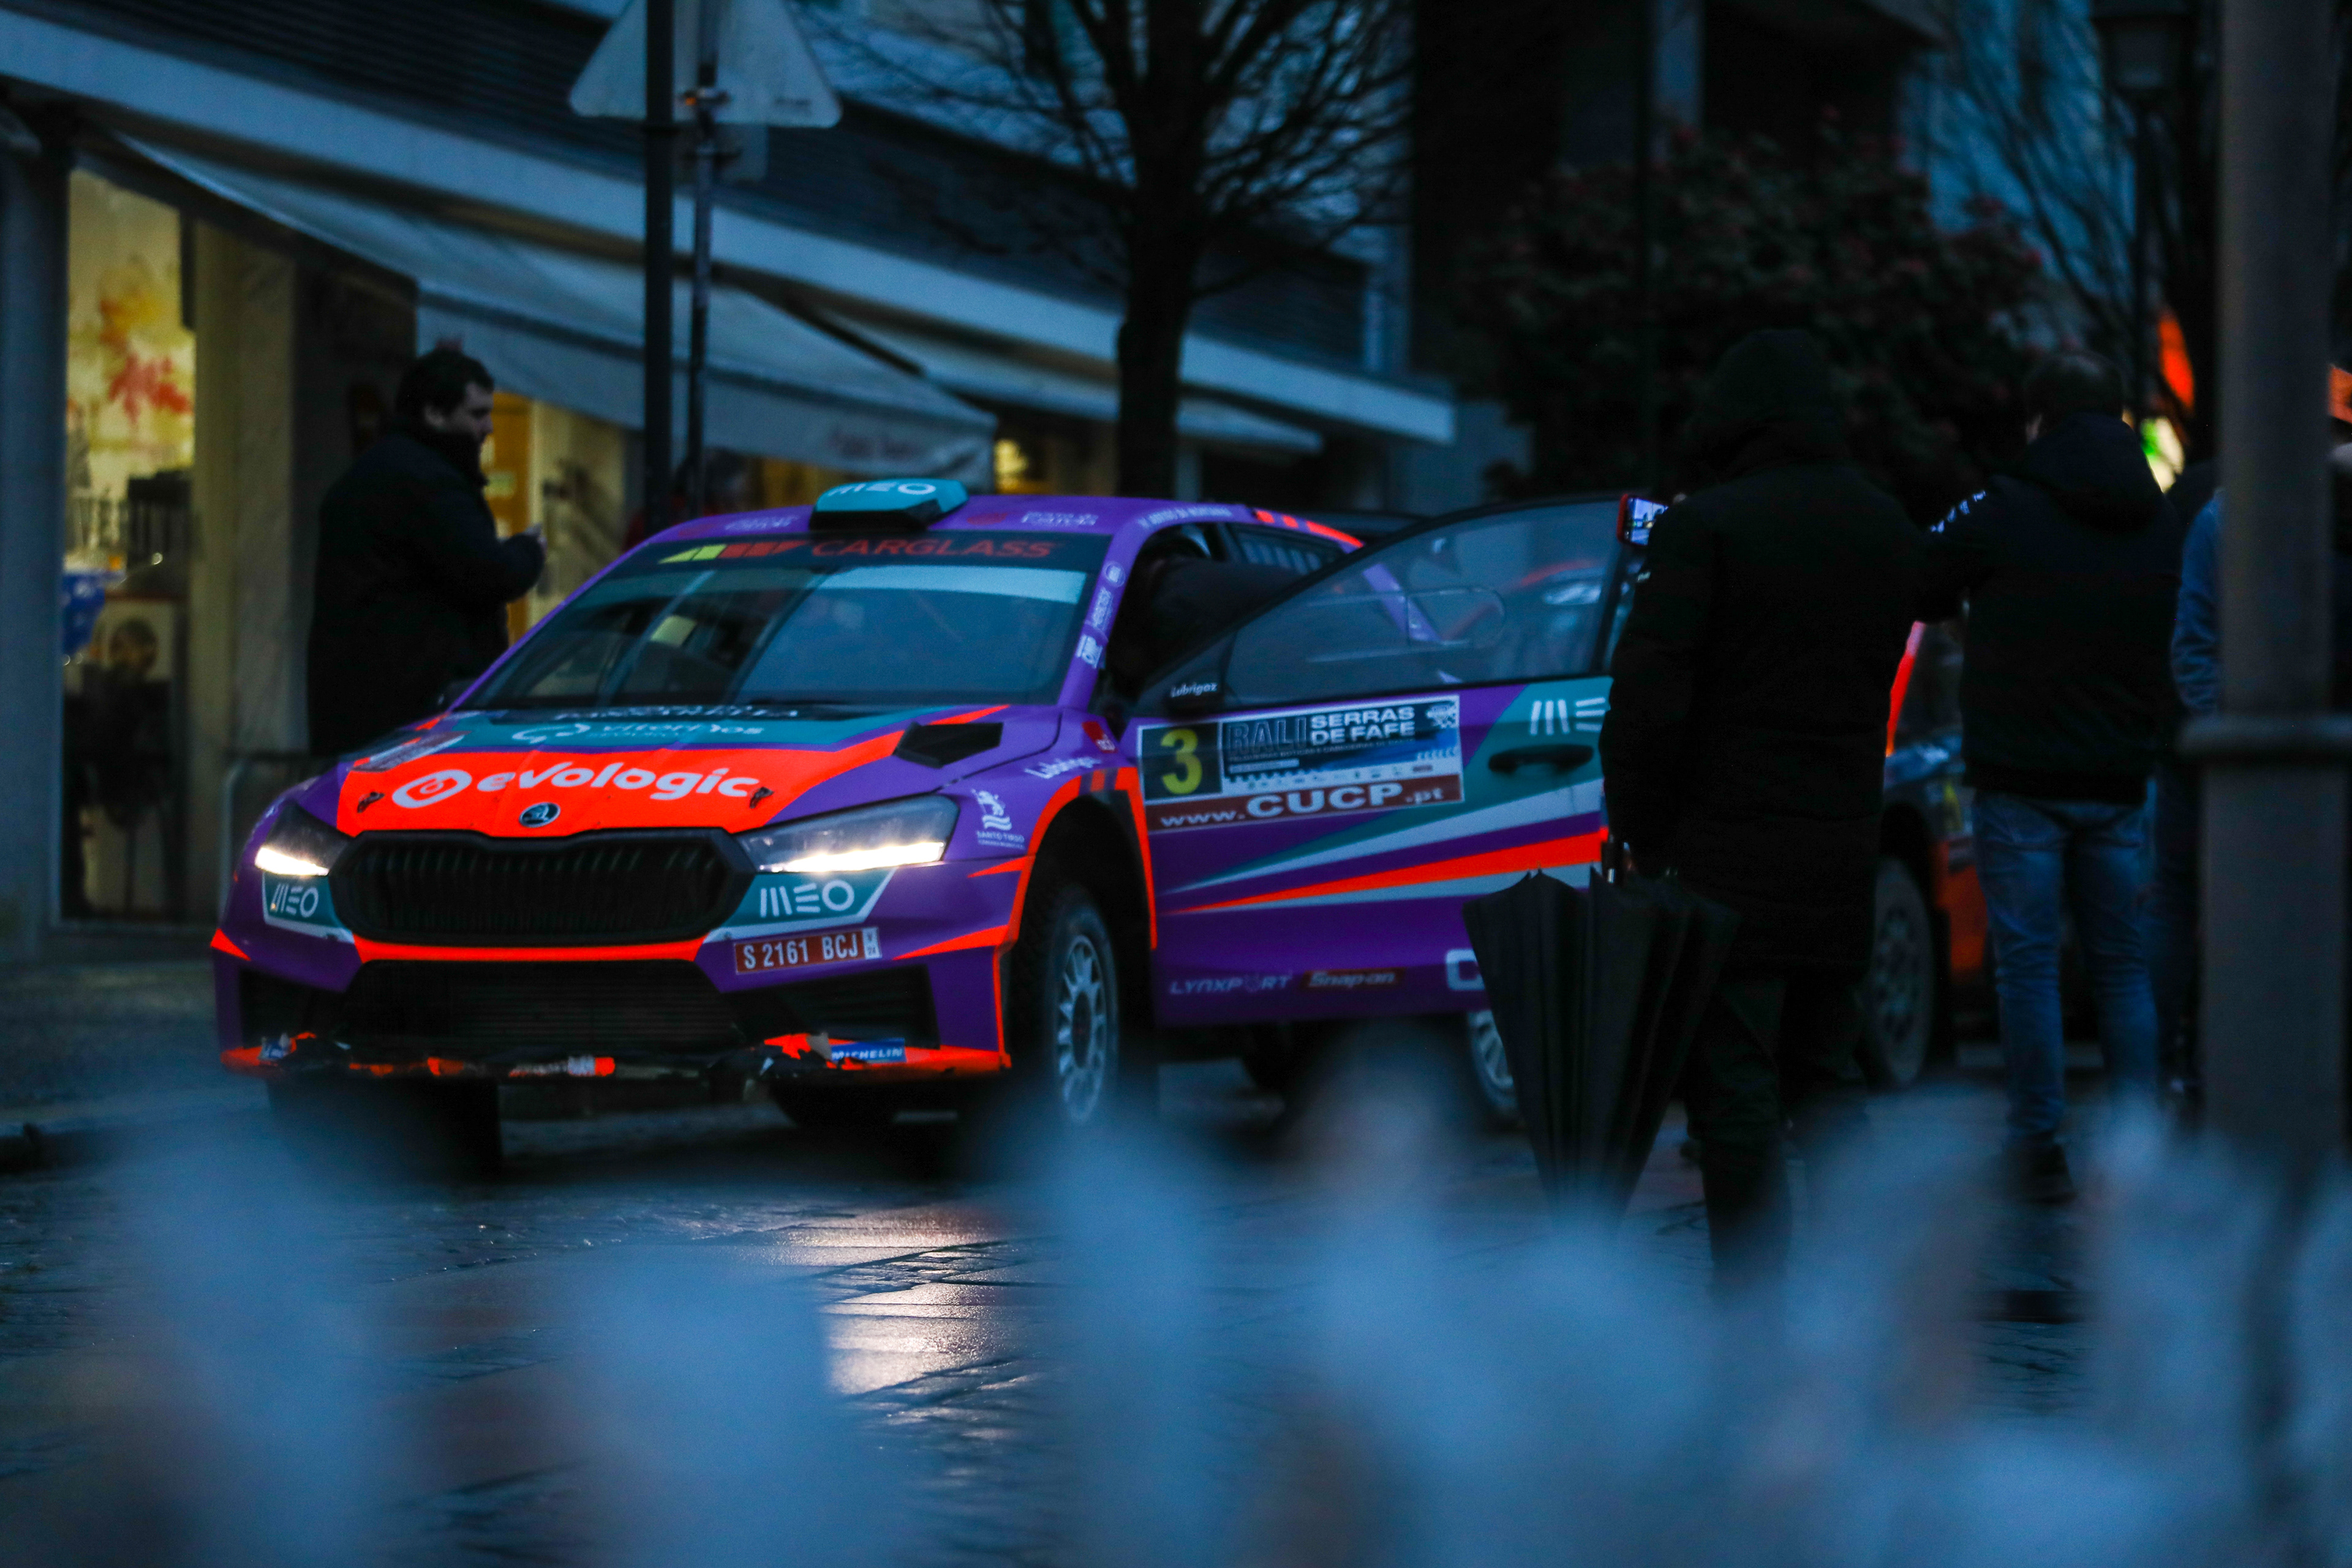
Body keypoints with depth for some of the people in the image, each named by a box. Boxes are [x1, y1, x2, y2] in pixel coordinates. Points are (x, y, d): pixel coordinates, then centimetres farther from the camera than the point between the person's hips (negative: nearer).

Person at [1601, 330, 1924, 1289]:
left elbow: (1650, 695, -15)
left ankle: (1755, 1295, -5)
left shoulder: (1704, 527, -11)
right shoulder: (1889, 530, 11)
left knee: (1734, 1087, -3)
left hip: (1728, 850, -6)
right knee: (1823, 1077, 15)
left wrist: (1635, 830, -6)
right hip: (1845, 849, 6)